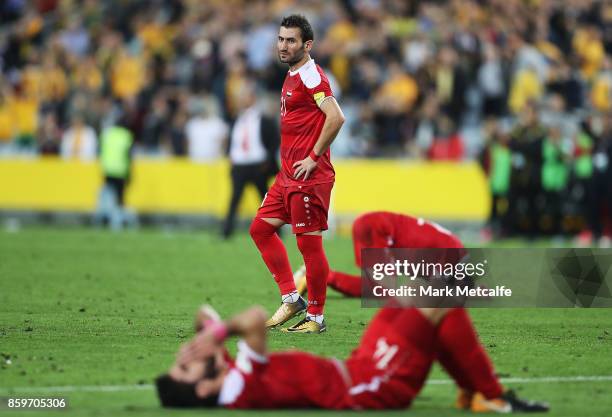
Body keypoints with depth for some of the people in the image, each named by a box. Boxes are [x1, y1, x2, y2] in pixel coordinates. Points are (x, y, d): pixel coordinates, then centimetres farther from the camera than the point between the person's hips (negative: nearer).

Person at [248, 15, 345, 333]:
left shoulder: (310, 76, -14)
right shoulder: (292, 76, 16)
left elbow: (336, 117, -25)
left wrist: (313, 157, -20)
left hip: (309, 176, -10)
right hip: (288, 175, 10)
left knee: (309, 244, -4)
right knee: (261, 228, 11)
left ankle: (316, 317, 5)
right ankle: (291, 300, 15)